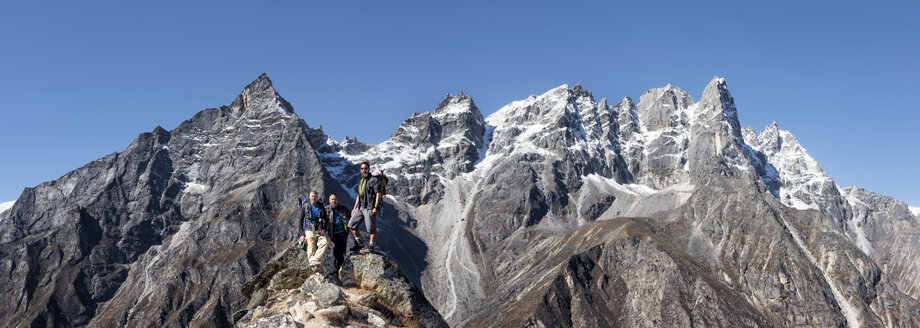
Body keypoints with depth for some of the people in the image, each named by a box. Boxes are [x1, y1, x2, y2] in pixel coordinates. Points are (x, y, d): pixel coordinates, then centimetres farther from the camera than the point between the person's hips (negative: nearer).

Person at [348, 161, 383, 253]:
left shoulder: (374, 180, -6)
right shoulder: (360, 181, 19)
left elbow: (378, 194, -12)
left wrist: (376, 207, -20)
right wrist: (355, 208, 19)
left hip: (369, 208, -8)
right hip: (360, 207, 8)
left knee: (371, 228, -5)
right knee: (351, 224, 6)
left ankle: (370, 246, 3)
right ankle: (359, 243, 15)